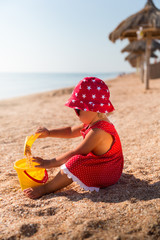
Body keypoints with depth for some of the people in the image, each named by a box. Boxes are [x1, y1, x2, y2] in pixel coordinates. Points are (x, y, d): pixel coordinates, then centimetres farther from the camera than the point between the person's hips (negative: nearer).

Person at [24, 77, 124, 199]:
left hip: (105, 174, -11)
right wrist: (49, 133, 5)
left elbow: (74, 154, -26)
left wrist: (48, 163, -18)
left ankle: (45, 188, -15)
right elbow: (71, 131, 14)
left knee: (74, 163, -29)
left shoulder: (98, 131, -28)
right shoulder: (95, 123, 5)